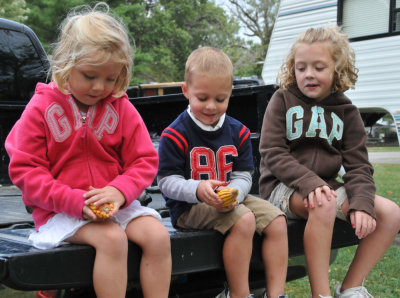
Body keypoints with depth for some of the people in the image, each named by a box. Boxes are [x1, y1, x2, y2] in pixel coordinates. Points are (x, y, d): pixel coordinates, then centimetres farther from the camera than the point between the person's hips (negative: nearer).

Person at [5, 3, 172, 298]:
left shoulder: (122, 109, 4)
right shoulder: (42, 108, -4)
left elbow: (144, 160, 4)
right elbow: (24, 169, -7)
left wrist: (120, 191, -20)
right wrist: (74, 201, -20)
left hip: (115, 203, 4)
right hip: (60, 210, -4)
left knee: (158, 235, -20)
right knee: (111, 238, -30)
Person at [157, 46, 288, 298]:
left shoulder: (238, 132, 5)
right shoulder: (175, 135, -10)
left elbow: (243, 175, 3)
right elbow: (167, 181, -12)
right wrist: (197, 190, -32)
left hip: (229, 200, 6)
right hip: (189, 206, -6)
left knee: (277, 220, -10)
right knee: (244, 221, -29)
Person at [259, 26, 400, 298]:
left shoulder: (346, 112, 8)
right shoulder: (283, 100, -1)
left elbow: (358, 165, 3)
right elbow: (272, 153, -10)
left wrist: (362, 203, -17)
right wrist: (309, 183, -26)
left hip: (326, 185, 5)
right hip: (283, 186, -5)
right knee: (324, 205, -37)